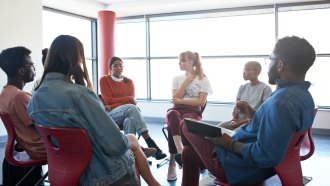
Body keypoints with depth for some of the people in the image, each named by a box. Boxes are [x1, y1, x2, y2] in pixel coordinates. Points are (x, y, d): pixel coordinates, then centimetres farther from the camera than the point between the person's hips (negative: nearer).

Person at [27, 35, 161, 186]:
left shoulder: (34, 99, -6)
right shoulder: (78, 94, -31)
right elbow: (117, 144, -26)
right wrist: (126, 141, -5)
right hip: (104, 171, -7)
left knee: (132, 140, 28)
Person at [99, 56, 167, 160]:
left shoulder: (129, 82, 16)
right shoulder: (104, 80, 8)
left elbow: (132, 101, 3)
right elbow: (108, 100, -2)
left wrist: (113, 106, -11)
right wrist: (129, 98, -6)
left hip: (127, 113, 3)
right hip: (111, 115, -3)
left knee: (130, 120, -38)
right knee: (131, 108, -37)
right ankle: (150, 143, -46)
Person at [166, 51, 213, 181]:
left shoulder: (203, 80, 9)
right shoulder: (177, 79, 18)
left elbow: (201, 102, -3)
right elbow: (175, 99, 4)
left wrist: (181, 101, -5)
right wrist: (186, 81, 2)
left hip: (193, 112, -2)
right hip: (177, 110, 2)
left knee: (183, 122, -40)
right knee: (172, 114, -39)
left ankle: (173, 162, -33)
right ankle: (180, 152, -51)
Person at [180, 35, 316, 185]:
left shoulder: (282, 101, -31)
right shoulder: (303, 95, 3)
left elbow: (266, 156, -34)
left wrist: (231, 144, -19)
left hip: (244, 167, -10)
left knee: (187, 126, 9)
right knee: (189, 152, 21)